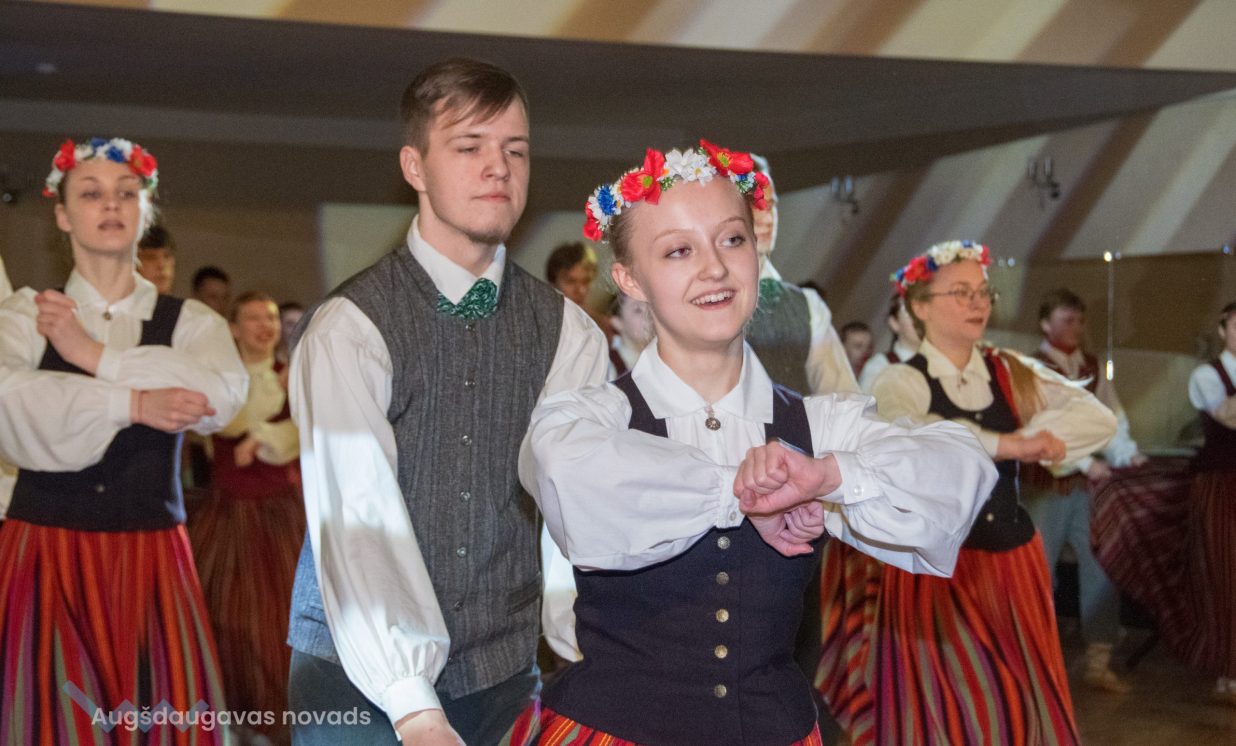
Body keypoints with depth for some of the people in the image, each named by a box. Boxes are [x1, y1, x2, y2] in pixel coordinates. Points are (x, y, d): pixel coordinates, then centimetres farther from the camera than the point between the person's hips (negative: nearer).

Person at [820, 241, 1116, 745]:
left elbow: (1099, 419, -4)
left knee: (1025, 704, 12)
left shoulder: (1012, 373, 6)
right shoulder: (901, 382, -7)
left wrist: (1027, 437, -19)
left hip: (1013, 562, 5)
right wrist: (1008, 446, -27)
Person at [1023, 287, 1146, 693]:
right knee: (1039, 573, 3)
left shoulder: (1093, 367, 10)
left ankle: (1099, 663, 14)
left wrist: (1126, 454, -9)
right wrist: (1085, 462, -26)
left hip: (1089, 485, 5)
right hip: (1046, 485, -5)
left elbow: (1111, 416, 8)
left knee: (1101, 568, 5)